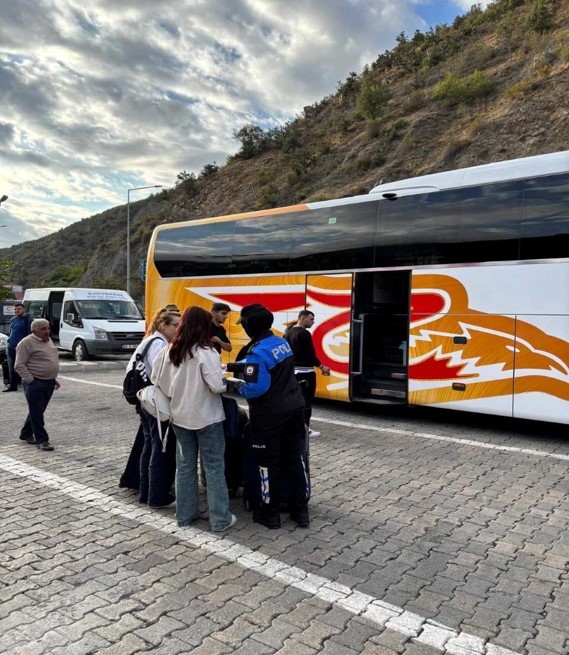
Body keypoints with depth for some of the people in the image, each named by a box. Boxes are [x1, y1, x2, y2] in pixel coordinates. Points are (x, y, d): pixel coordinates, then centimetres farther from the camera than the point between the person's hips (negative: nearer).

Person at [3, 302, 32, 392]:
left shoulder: (28, 319, -7)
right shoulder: (13, 319, 14)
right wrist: (8, 344, 18)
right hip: (11, 347, 7)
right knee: (11, 367, 9)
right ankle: (12, 385, 17)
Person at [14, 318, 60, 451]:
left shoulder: (48, 341, 14)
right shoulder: (27, 343, -11)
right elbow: (19, 366, -14)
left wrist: (54, 378, 18)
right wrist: (31, 380, -18)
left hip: (49, 382, 8)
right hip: (35, 384, -8)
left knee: (38, 411, 16)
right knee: (37, 413, -3)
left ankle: (26, 434, 31)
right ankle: (42, 440, 0)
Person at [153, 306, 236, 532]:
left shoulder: (171, 351, 0)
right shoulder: (205, 353, -18)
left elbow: (157, 379, 6)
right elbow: (218, 386, -22)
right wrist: (226, 382, -2)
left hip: (180, 416, 6)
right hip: (206, 417, -5)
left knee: (185, 466, 15)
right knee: (213, 467, 4)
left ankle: (185, 514, 24)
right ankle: (220, 519, 10)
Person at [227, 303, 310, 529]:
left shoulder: (257, 352, -21)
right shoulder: (282, 342, 6)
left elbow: (256, 388, -27)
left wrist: (236, 387, -9)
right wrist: (234, 366, 18)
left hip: (269, 414, -8)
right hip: (294, 407, 8)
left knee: (268, 464, 8)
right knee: (295, 458, 15)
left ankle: (271, 513, 21)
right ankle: (301, 510, 23)